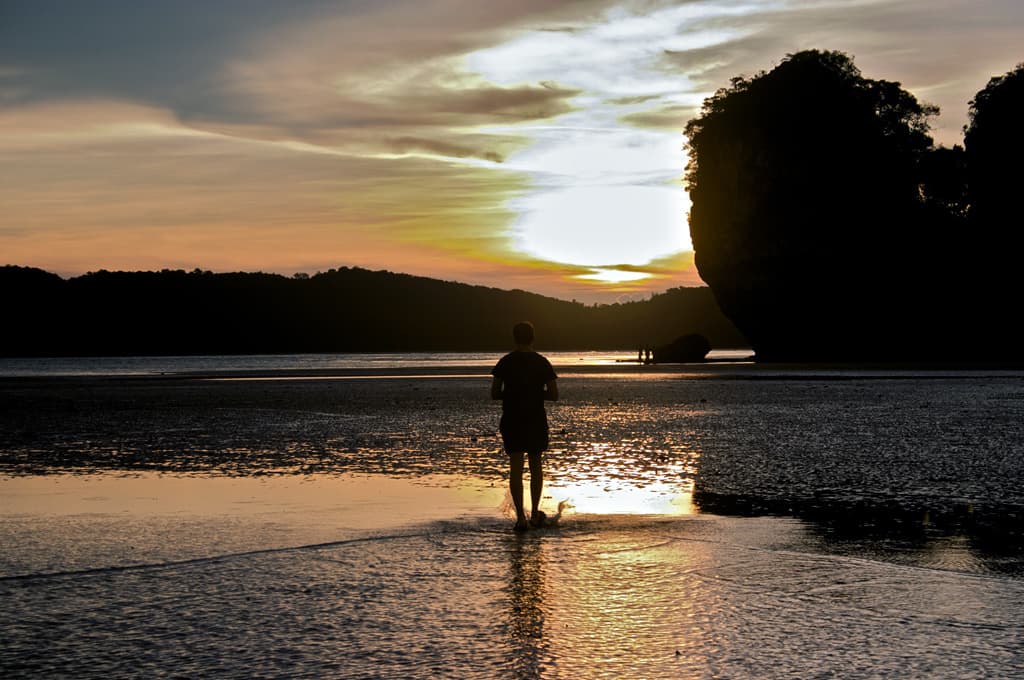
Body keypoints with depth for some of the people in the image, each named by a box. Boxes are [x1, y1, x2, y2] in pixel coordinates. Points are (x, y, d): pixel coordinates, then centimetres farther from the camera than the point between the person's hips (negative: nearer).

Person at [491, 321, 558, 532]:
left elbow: (494, 393, -3)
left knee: (515, 468, 0)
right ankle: (534, 514, 16)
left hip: (511, 420, 0)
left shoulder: (505, 363, -2)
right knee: (535, 465, 16)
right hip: (536, 420, 0)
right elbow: (553, 395, -4)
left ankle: (520, 517, -7)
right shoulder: (542, 363, -2)